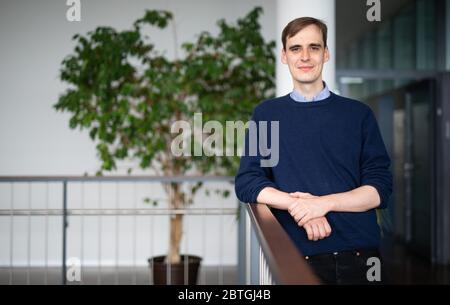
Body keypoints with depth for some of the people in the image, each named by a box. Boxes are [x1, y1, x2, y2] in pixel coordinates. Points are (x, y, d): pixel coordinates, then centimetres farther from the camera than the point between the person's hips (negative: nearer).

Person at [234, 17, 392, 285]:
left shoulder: (359, 113, 4)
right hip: (297, 256, 0)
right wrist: (295, 203, -16)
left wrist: (323, 203, -16)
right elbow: (246, 183, 0)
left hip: (360, 254, 1)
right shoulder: (266, 114, 6)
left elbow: (380, 189, -1)